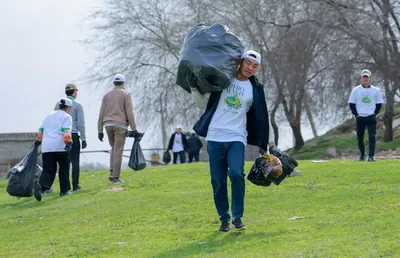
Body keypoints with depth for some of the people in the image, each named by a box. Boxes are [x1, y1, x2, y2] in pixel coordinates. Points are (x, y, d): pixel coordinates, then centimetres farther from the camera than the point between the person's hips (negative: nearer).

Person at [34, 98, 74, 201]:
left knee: (48, 170, 0)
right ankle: (64, 190, 18)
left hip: (46, 147, 5)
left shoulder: (49, 115, 22)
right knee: (64, 168, 14)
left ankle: (40, 186, -27)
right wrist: (68, 142, -23)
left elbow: (41, 130, 26)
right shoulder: (67, 117, 4)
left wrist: (39, 140, 40)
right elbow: (66, 131, -12)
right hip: (60, 146, -5)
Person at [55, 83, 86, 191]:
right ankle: (75, 184, 3)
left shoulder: (58, 104, 7)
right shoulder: (77, 105, -5)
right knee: (75, 161, 4)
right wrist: (83, 139, -3)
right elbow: (81, 124, -8)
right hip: (73, 135, -4)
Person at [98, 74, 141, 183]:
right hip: (120, 125, -4)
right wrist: (134, 129, -7)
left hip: (108, 125, 4)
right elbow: (129, 112, -7)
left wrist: (100, 131, 10)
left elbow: (101, 114, 9)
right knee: (118, 151, -3)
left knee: (114, 148, 20)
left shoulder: (107, 95, 15)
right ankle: (116, 177, -7)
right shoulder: (126, 94, 3)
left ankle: (112, 173, 3)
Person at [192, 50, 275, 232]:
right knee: (218, 181, 0)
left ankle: (238, 217, -9)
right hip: (215, 137, 1)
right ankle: (224, 219, 15)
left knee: (236, 173, -22)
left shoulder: (255, 90, 8)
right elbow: (203, 104, 15)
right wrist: (195, 88, 0)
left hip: (237, 138, -1)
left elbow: (263, 117, 13)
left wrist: (270, 140, 11)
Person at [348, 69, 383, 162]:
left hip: (371, 117, -1)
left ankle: (371, 156, -14)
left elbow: (379, 104, 11)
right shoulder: (355, 90, 3)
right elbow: (351, 104, 5)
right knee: (360, 137, 7)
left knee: (372, 137, -11)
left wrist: (374, 113, 0)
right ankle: (362, 154, 25)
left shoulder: (376, 90, 5)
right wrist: (356, 114, -2)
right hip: (360, 118, 1)